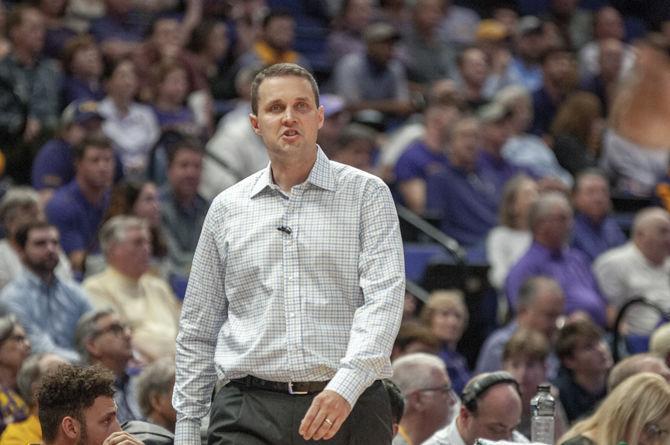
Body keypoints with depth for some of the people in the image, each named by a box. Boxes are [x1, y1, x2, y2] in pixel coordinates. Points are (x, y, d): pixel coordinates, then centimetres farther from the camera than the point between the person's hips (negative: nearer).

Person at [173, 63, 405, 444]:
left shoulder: (367, 194, 5)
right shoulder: (227, 208, 13)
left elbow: (384, 296, -8)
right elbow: (197, 330, 17)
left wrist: (346, 386, -22)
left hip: (348, 408, -1)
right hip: (249, 413, 1)